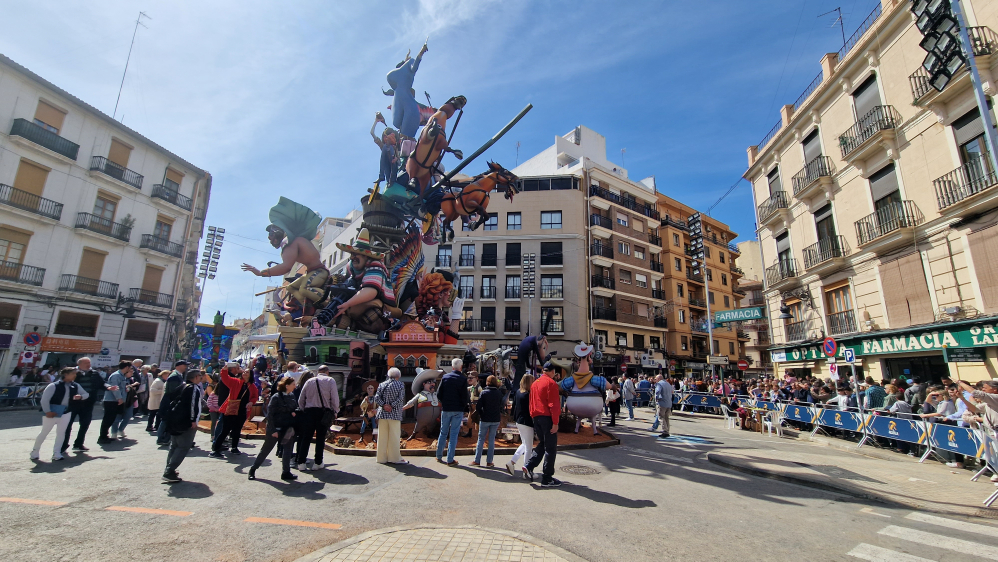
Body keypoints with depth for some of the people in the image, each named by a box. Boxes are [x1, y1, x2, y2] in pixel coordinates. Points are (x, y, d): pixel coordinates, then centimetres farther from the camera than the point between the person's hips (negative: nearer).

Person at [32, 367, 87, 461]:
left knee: (61, 433, 4)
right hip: (52, 412, -4)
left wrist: (80, 396, -12)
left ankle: (56, 454, 11)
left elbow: (86, 394, 11)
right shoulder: (54, 386, -14)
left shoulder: (75, 386, 2)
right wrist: (47, 411, -19)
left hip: (66, 412, 4)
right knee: (44, 433, 9)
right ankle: (34, 452, 28)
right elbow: (44, 399, -14)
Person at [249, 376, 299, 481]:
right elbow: (270, 414, -14)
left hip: (288, 428, 5)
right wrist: (273, 430, -16)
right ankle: (253, 470, 29)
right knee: (266, 450, 9)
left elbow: (296, 407, 16)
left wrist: (295, 412, -8)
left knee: (288, 449, 3)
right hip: (276, 428, -5)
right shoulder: (276, 397, -15)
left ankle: (286, 472, 11)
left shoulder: (292, 396, 3)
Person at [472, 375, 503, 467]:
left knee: (481, 439, 7)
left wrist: (481, 415, 7)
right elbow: (501, 406, 5)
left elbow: (478, 407, -9)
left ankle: (477, 461, 9)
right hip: (496, 420, 2)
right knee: (492, 440, 9)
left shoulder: (483, 393, -9)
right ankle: (489, 461, 10)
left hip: (485, 419, -2)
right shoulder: (499, 393, -1)